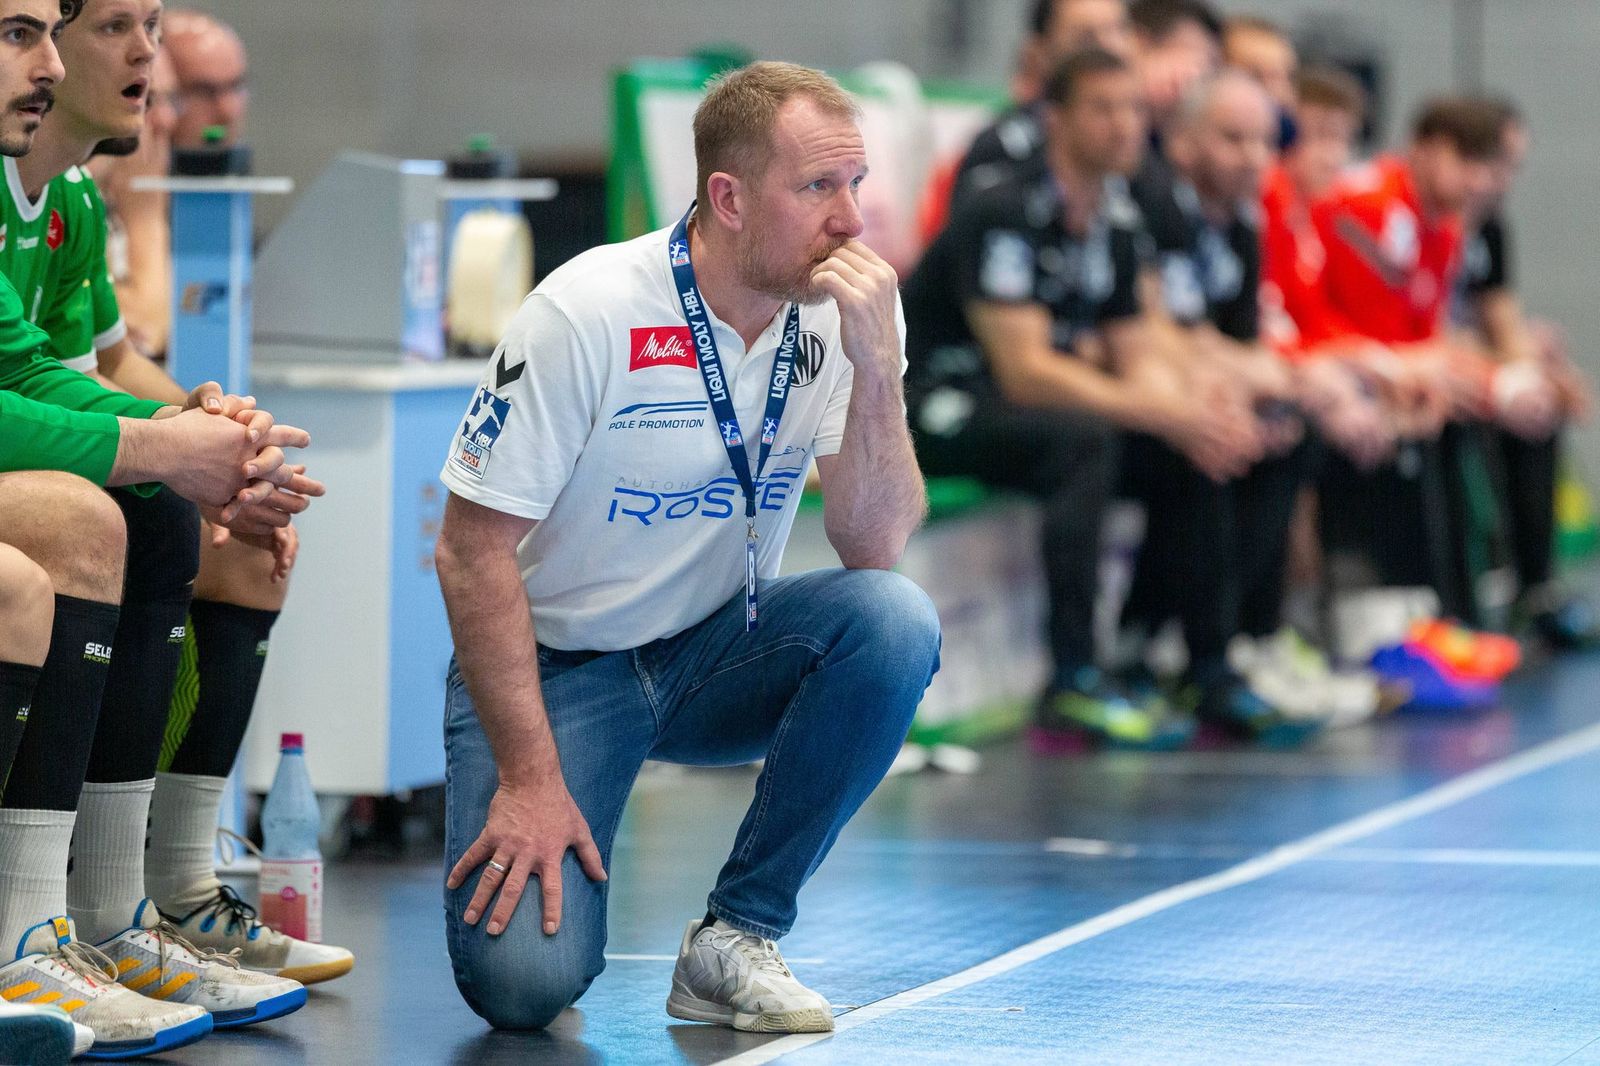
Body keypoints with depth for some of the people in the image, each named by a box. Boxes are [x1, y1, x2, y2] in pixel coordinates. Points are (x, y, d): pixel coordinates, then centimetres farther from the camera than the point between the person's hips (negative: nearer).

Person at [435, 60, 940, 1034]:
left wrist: (877, 365, -29)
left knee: (895, 622, -27)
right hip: (556, 667, -4)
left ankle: (736, 938, -11)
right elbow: (473, 549, -18)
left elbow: (875, 550, -15)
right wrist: (531, 778, -21)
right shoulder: (590, 311, -20)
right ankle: (506, 842, 14)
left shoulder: (843, 315, -8)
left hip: (715, 657, 4)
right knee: (525, 980, -25)